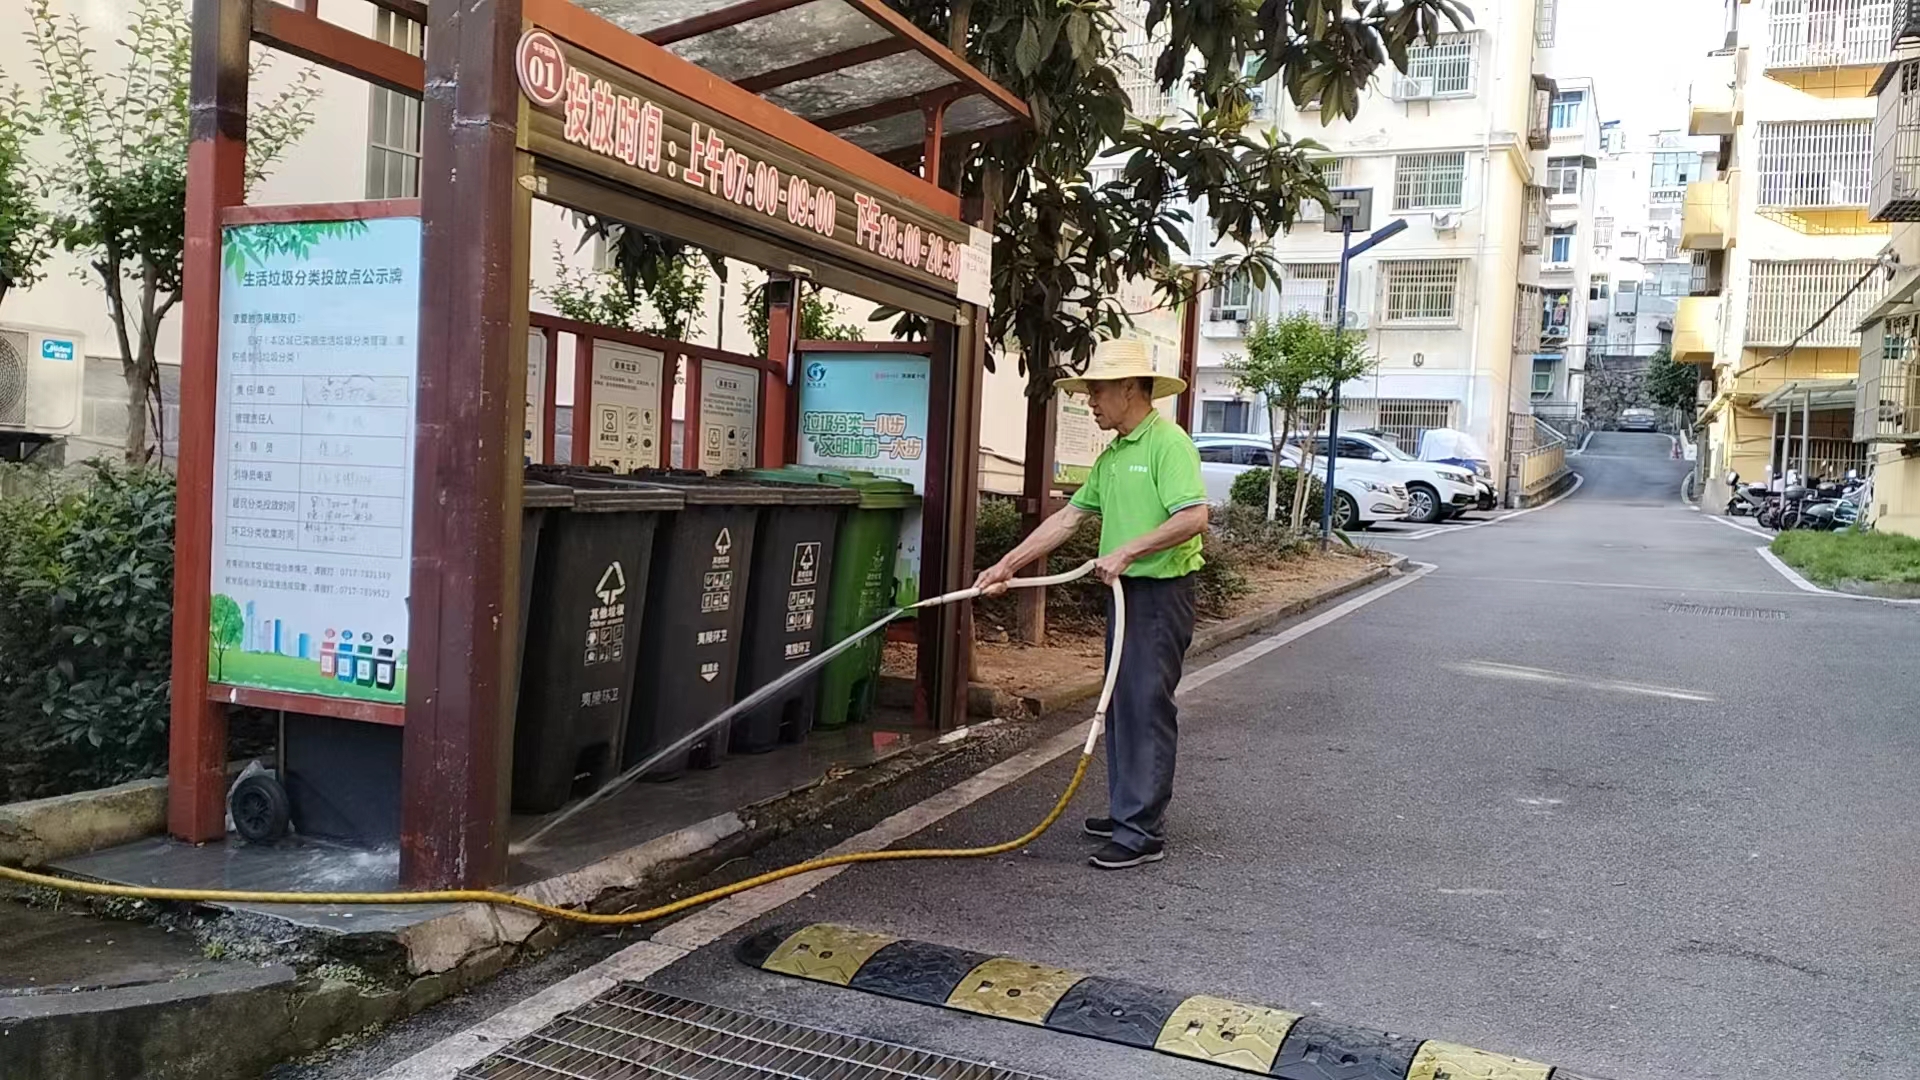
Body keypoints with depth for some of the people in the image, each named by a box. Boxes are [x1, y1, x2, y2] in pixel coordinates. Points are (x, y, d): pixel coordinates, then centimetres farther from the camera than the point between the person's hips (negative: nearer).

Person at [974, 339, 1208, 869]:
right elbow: (1068, 517, 15)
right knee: (1122, 704, 15)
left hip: (1162, 592, -10)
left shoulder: (1168, 443, -13)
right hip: (1125, 590, 10)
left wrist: (1126, 551, -22)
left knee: (1147, 707, -6)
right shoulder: (1111, 456, 15)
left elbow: (1194, 517, -24)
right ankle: (1127, 811, 27)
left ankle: (1142, 831, -1)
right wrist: (1008, 564, 11)